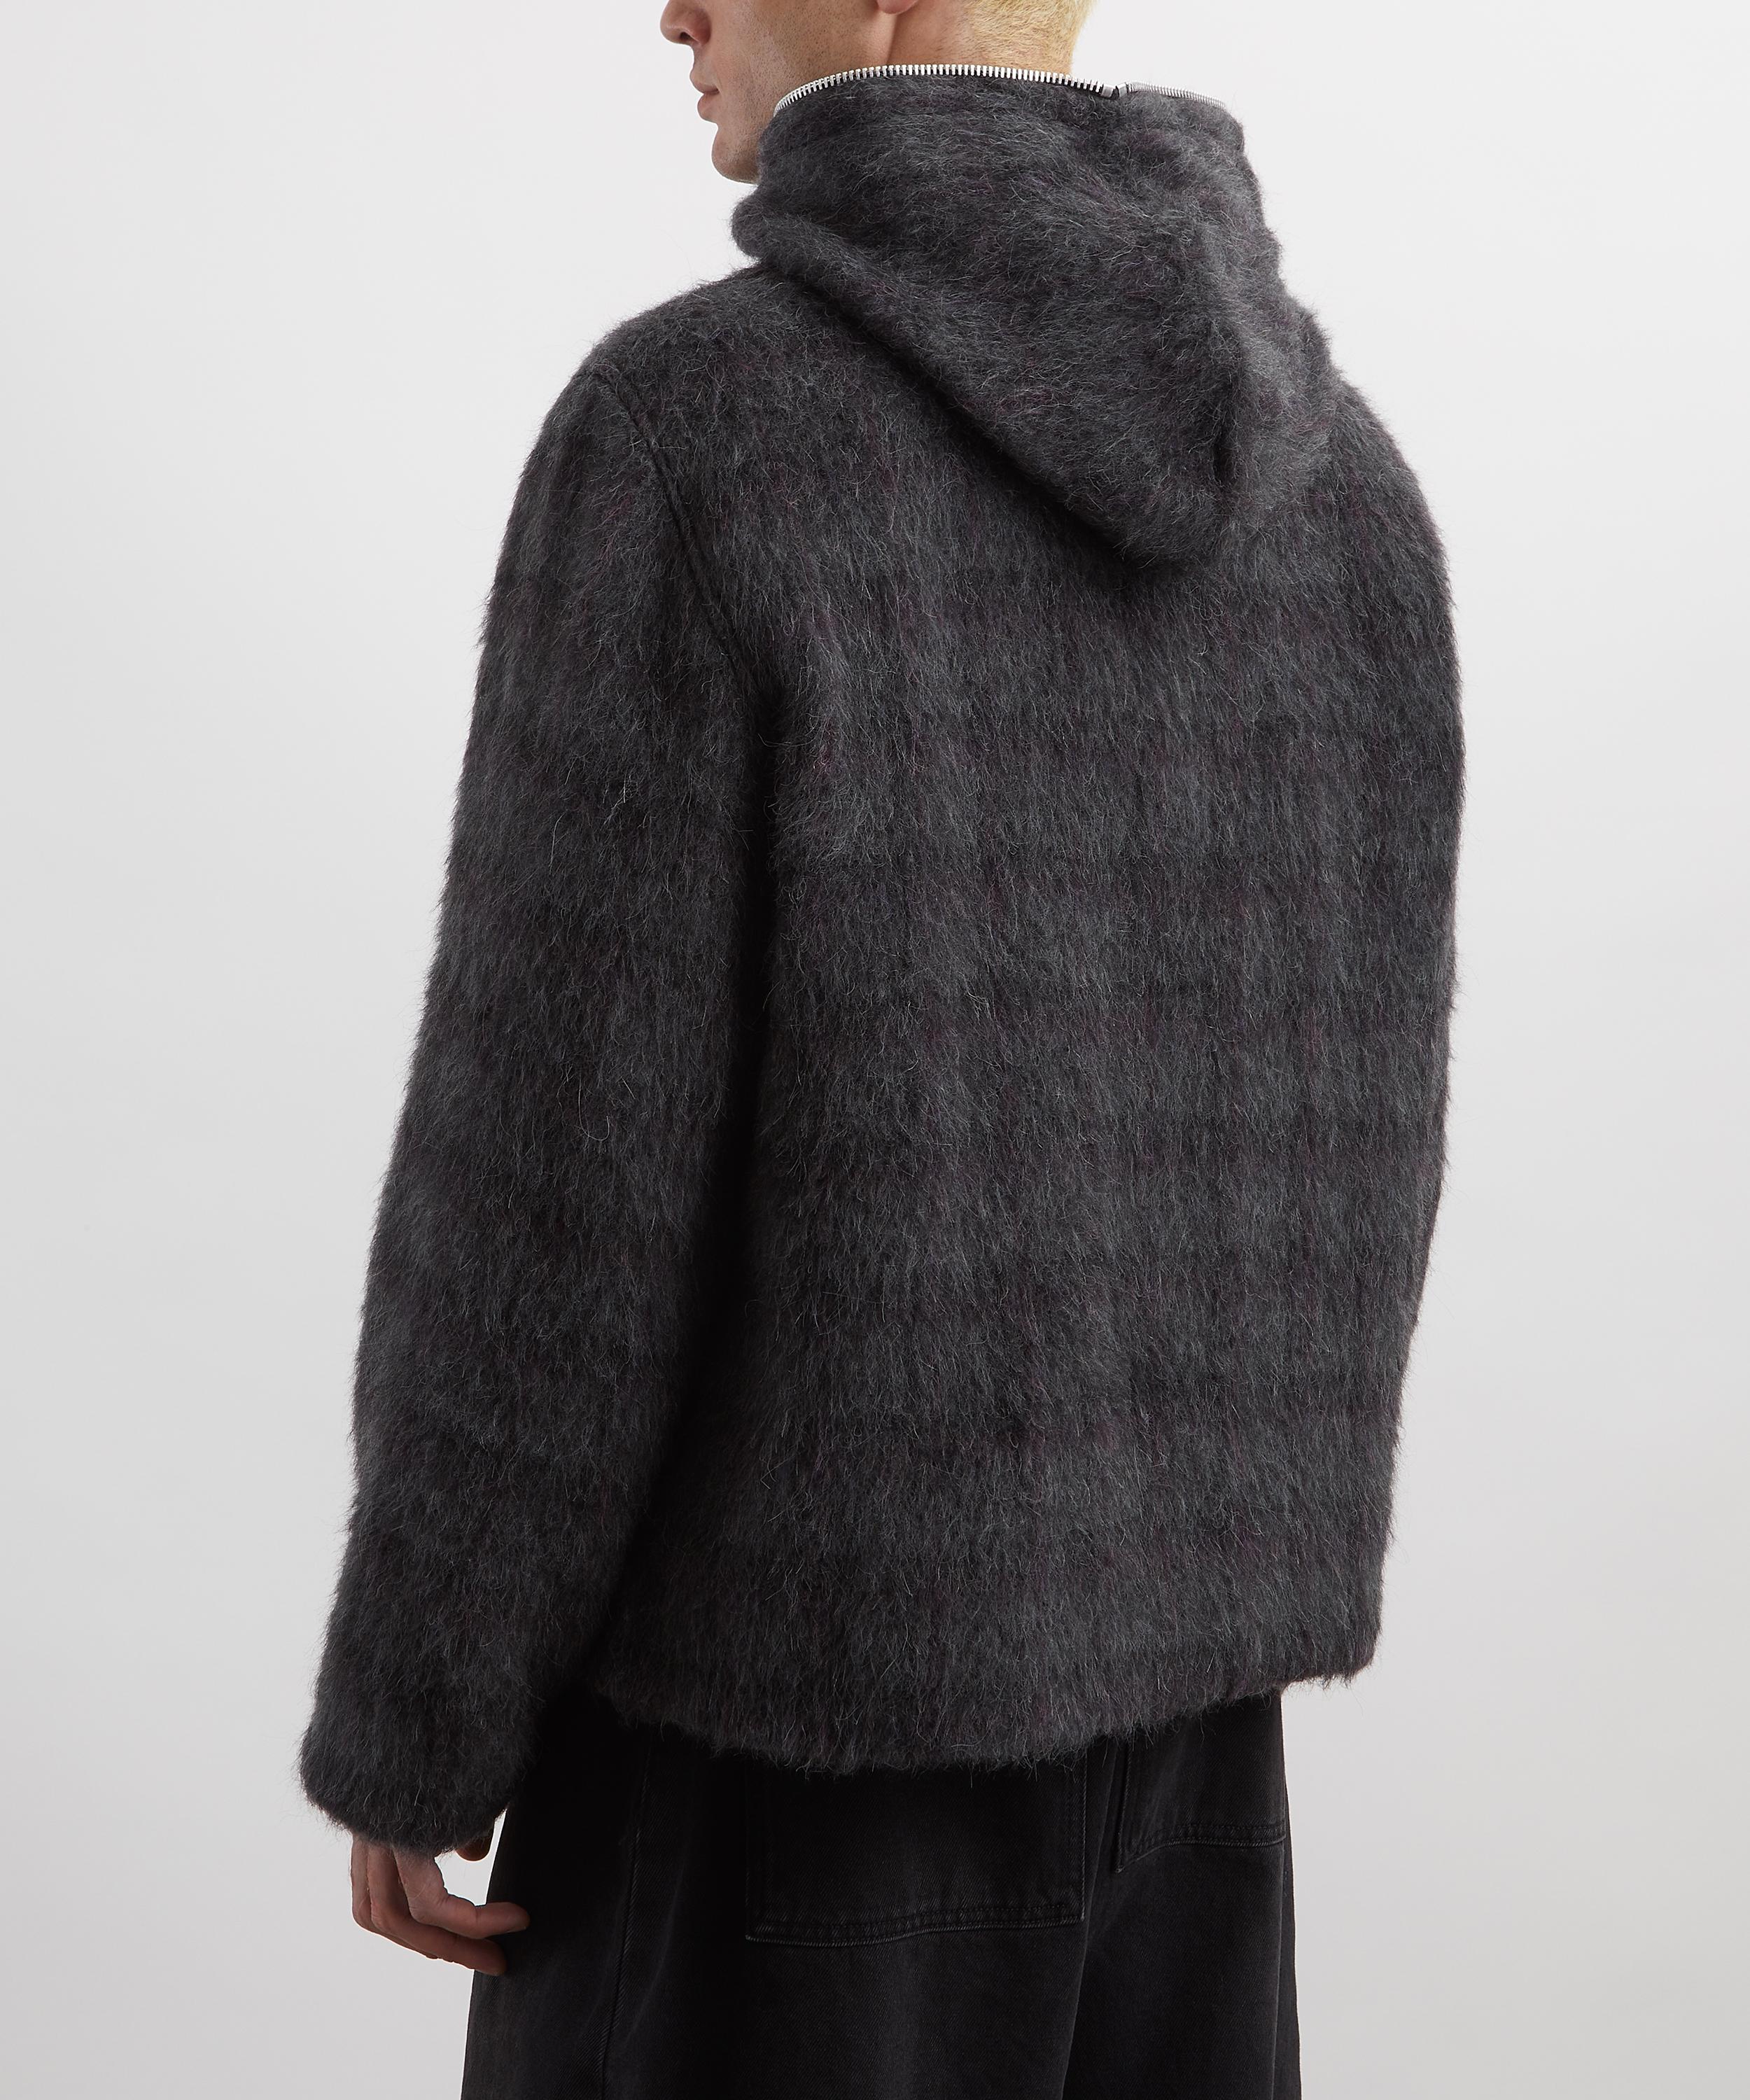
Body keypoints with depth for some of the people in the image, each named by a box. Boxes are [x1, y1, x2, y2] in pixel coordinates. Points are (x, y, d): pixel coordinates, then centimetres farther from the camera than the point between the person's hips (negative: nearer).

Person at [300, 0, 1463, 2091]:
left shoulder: (687, 433, -19)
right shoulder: (1333, 473, 3)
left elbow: (555, 1174, -19)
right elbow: (1331, 1129, 7)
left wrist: (406, 1730, -7)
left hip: (797, 1669, -6)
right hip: (1141, 1646, 7)